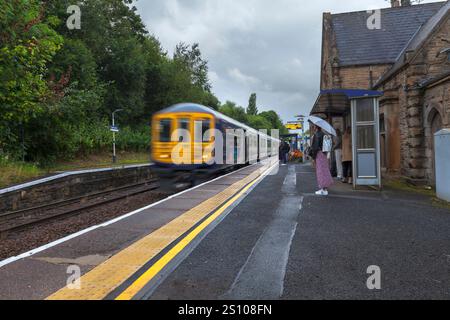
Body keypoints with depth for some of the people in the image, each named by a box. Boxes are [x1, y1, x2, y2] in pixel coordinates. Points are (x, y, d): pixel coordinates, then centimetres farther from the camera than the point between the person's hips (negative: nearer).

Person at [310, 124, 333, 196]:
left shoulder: (317, 135, -12)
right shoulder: (322, 134, 14)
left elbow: (315, 147, -17)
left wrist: (314, 157, -13)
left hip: (319, 154, -9)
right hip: (323, 154, 9)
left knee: (321, 171, -6)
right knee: (324, 170, 11)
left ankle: (324, 190, -3)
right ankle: (324, 188, 17)